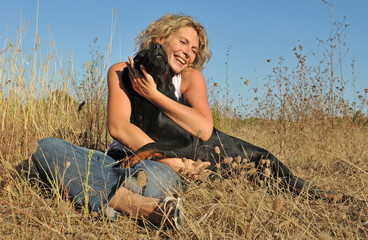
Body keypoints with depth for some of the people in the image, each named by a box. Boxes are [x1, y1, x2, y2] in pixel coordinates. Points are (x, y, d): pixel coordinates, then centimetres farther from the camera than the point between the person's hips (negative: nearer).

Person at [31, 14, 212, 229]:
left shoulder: (191, 78, 4)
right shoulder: (122, 72, 3)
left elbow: (204, 130, -16)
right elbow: (118, 127, -14)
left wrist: (153, 94, -15)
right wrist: (172, 160, -22)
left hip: (161, 168, -3)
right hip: (119, 160, 4)